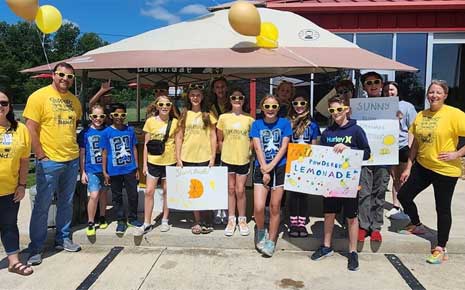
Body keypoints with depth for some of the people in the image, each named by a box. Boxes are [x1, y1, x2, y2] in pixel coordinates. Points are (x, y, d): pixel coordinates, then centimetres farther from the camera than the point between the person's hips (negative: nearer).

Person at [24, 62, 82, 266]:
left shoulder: (74, 100, 9)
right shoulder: (39, 96, -8)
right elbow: (31, 129, -11)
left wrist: (74, 147, 11)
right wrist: (41, 156, -13)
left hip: (72, 160, 6)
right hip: (49, 161, -5)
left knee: (66, 203, 15)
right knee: (42, 205, 2)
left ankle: (62, 239, 30)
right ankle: (36, 248, 16)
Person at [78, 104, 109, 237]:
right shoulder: (85, 133, -2)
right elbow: (82, 153, 2)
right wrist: (82, 172, -1)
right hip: (92, 169, -2)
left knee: (103, 193, 13)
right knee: (94, 195, -11)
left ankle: (102, 218, 31)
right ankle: (90, 223, 4)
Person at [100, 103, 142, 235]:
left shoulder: (130, 130, 2)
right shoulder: (106, 132, -4)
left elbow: (134, 149, 7)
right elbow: (104, 153, -1)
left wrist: (137, 168, 7)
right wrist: (104, 172, -2)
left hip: (130, 169, 1)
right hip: (114, 171, -1)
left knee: (133, 195, 7)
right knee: (117, 197, 10)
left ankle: (132, 218, 25)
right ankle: (121, 221, 24)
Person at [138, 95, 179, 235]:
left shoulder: (174, 122, -1)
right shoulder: (150, 121, -1)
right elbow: (146, 144, 3)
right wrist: (144, 164, 1)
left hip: (169, 161, 0)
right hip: (153, 161, 0)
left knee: (167, 191, 10)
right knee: (149, 191, 0)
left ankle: (165, 220, 24)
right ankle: (147, 222, 13)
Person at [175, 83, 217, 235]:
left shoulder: (208, 115, 4)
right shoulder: (184, 115, 7)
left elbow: (213, 137, 3)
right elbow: (179, 137, 6)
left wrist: (213, 157, -4)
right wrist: (178, 158, -1)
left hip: (204, 158, -2)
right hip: (187, 158, 2)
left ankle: (206, 222, 13)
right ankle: (198, 221, 18)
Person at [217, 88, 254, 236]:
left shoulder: (249, 119, -1)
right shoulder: (223, 117, 0)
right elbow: (220, 140, 6)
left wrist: (249, 153, -2)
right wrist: (224, 154, 2)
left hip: (243, 160, -1)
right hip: (227, 159, 1)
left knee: (240, 191, 4)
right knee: (230, 190, 10)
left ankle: (242, 220, 20)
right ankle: (231, 220, 21)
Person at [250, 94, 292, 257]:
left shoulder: (284, 123, 2)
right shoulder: (257, 124, 4)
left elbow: (284, 147, -4)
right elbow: (258, 148, -4)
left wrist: (271, 165, -14)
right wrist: (264, 170, -12)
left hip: (279, 168, 0)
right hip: (261, 169, 0)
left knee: (275, 207, 5)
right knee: (258, 208, -10)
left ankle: (271, 241, 21)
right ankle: (261, 232, 20)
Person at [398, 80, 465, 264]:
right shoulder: (421, 115, 4)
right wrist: (408, 167, 9)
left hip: (445, 170, -6)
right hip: (422, 166, 6)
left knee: (442, 209, 5)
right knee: (403, 195, 11)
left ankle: (441, 249, 22)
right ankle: (417, 226, 38)